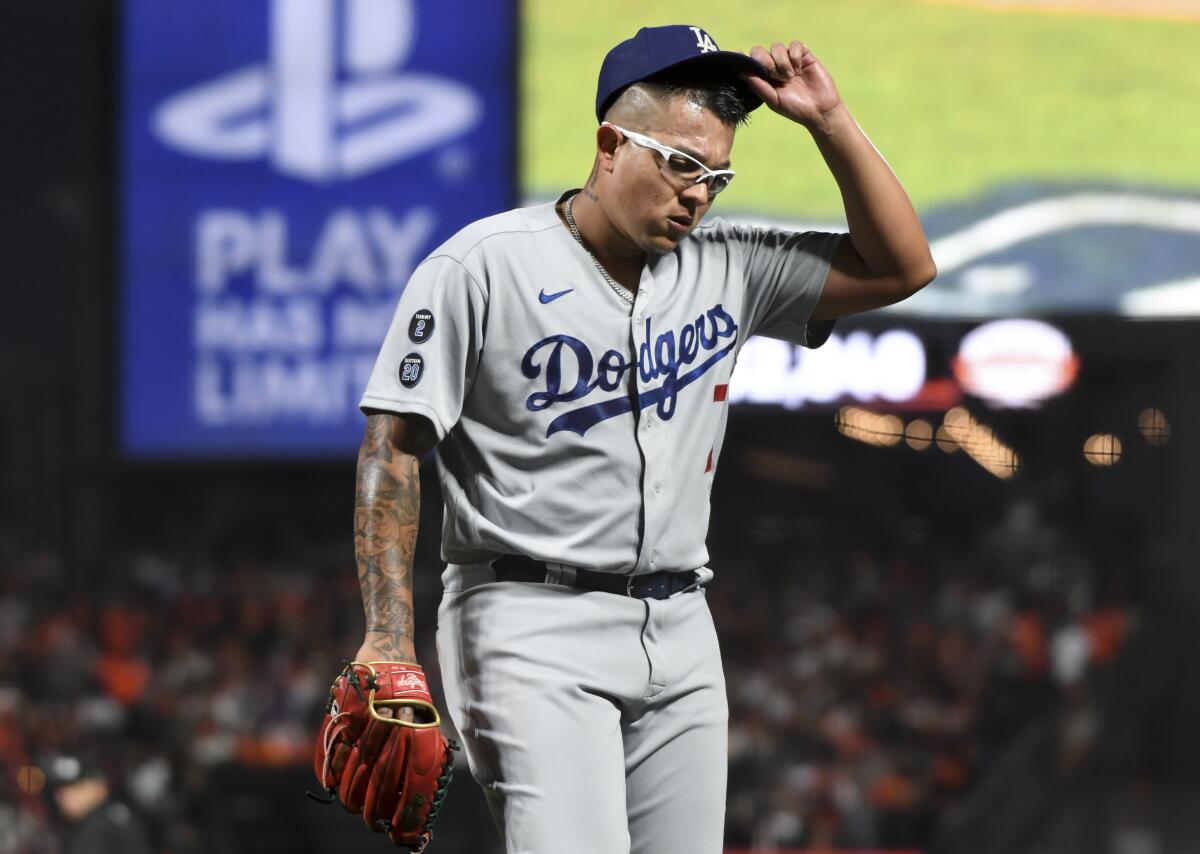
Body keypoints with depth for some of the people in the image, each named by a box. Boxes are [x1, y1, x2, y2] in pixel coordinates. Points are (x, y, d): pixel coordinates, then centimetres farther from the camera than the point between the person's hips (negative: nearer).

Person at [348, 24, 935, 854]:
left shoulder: (727, 268, 9)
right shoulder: (483, 265, -6)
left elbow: (901, 266, 11)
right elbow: (395, 446, -6)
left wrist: (830, 124, 0)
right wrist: (390, 641, -13)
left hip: (679, 629, 6)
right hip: (535, 623, -6)